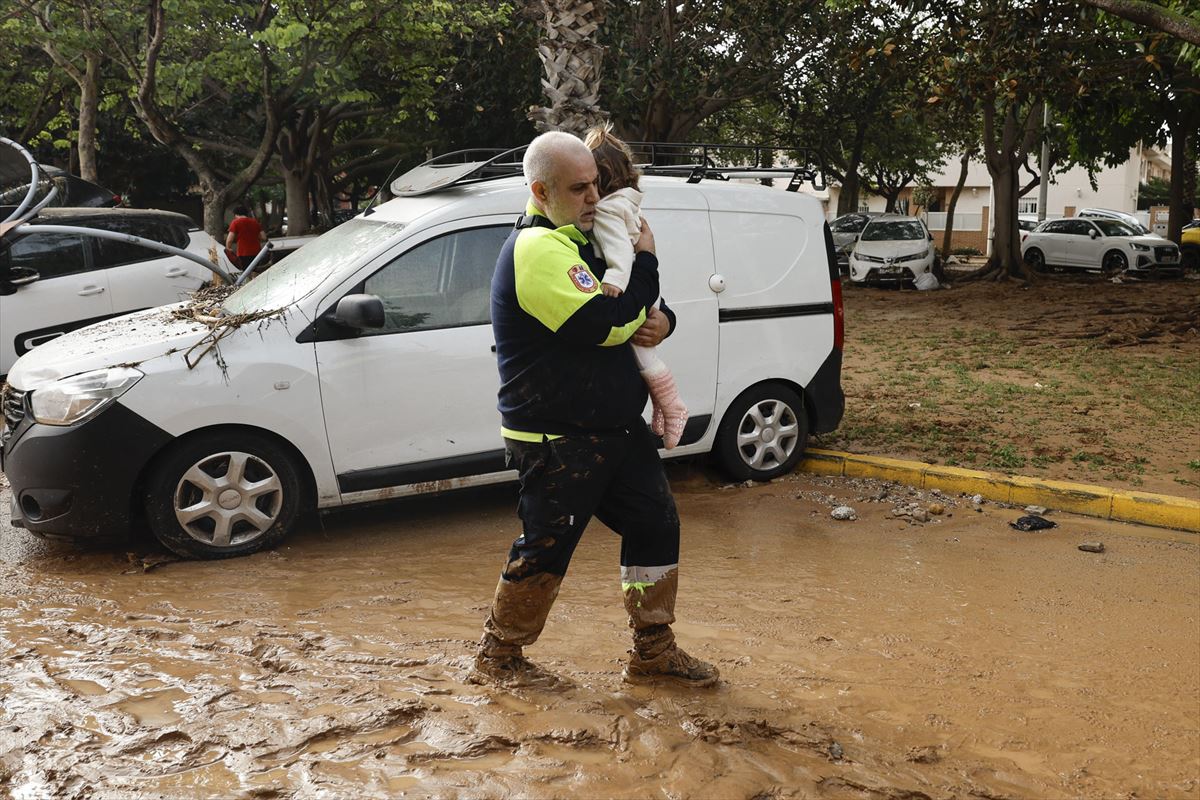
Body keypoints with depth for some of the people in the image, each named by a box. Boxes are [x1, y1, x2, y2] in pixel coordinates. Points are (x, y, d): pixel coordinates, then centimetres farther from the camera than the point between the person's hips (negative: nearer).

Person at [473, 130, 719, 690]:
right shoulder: (538, 250, -19)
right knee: (543, 553, 1)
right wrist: (645, 261, -13)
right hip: (556, 440, -10)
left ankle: (654, 653, 23)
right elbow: (604, 324, -28)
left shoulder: (580, 241, 14)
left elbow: (638, 314, 20)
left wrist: (659, 320, -5)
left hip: (615, 428, 10)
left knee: (656, 526, 11)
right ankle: (497, 658, 21)